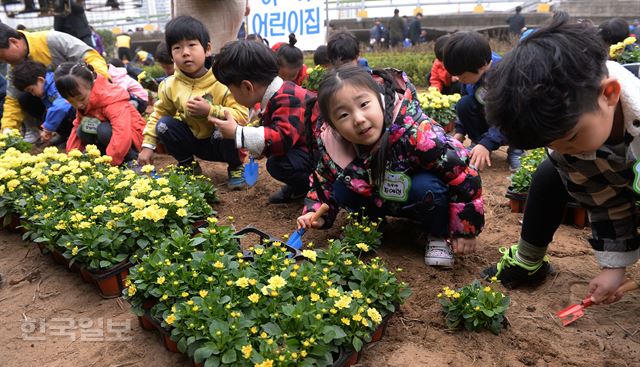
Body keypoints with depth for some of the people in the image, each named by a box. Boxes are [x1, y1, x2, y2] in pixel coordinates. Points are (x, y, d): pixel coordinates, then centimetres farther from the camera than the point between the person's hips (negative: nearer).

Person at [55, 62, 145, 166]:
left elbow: (122, 134, -42)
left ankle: (130, 160, -14)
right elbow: (77, 126, 2)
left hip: (131, 135, -7)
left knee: (104, 131, -34)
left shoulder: (112, 99, -30)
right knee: (82, 130, -18)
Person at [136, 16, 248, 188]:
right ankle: (188, 165, 7)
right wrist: (148, 146, -1)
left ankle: (235, 168, -4)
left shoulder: (223, 82, -23)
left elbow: (242, 117, -28)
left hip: (220, 142, -4)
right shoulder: (170, 85, -8)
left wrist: (210, 110, -38)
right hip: (194, 141, 4)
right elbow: (159, 113, 5)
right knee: (164, 124, -16)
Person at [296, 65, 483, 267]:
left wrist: (466, 229, -21)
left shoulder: (415, 133, -38)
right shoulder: (331, 146, -22)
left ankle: (437, 237, -6)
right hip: (382, 201, 4)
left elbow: (462, 172, -29)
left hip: (421, 199, -3)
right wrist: (316, 212, -14)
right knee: (341, 190, -18)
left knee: (426, 186, -35)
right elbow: (323, 180, 2)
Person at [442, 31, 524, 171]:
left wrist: (487, 143, -45)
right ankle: (477, 142, -6)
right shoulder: (471, 73, -15)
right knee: (463, 104, -24)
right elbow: (465, 109, -1)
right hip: (487, 118, 4)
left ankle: (515, 150, -6)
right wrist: (460, 131, -13)